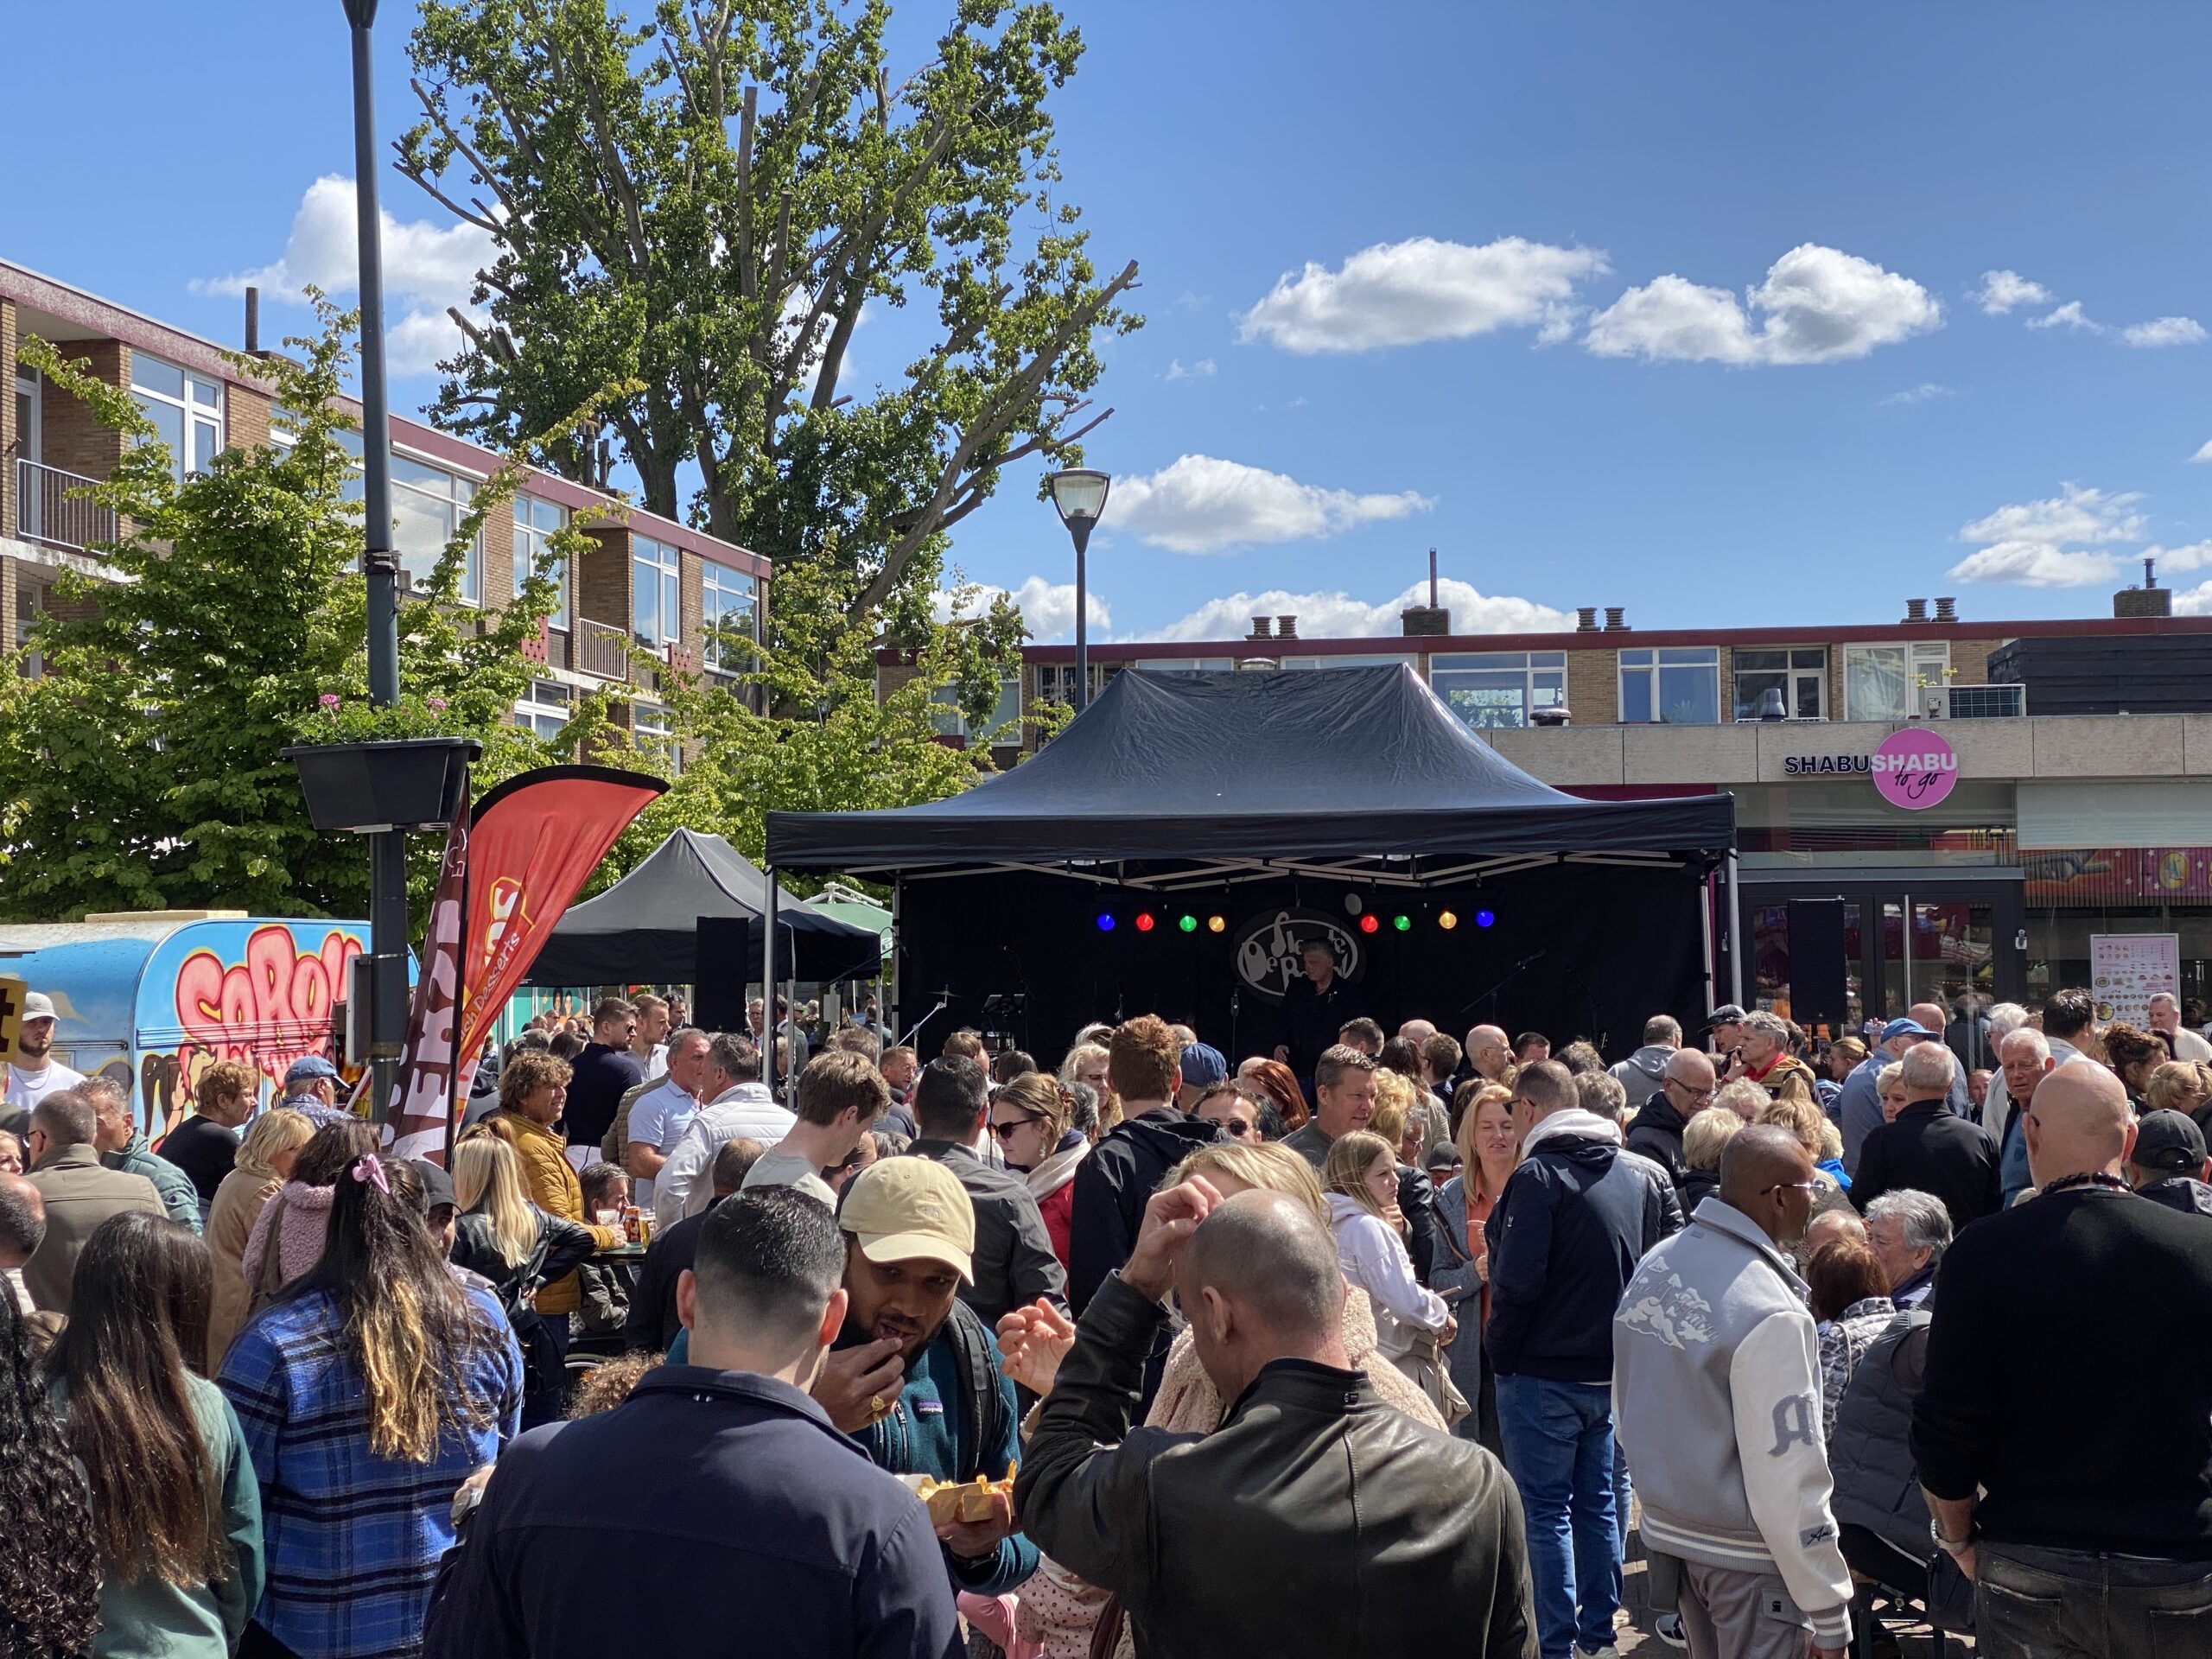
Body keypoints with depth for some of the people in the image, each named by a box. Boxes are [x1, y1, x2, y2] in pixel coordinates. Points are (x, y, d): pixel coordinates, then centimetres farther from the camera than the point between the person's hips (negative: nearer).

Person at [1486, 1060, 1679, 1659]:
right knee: (1597, 1503, 17)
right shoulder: (1646, 1174, 6)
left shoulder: (1539, 1175, -17)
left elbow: (1518, 1281, -22)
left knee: (1546, 1510, 2)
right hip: (1613, 1372, 7)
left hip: (1542, 1374, -7)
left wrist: (1500, 1353, -8)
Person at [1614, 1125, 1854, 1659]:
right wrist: (1828, 1616, -15)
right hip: (1746, 1556, -8)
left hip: (1665, 1532, 8)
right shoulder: (1769, 1314, -23)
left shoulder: (1654, 1267, 1)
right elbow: (1787, 1479, -22)